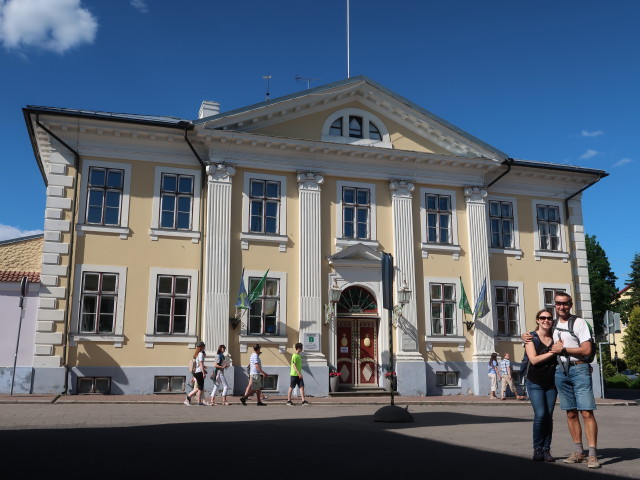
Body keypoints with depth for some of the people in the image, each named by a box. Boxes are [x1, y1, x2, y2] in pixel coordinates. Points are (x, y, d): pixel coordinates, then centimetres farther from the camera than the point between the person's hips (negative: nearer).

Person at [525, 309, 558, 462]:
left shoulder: (555, 337, 7)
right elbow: (534, 359, -13)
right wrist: (552, 352, -17)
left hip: (551, 383, 4)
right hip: (535, 382, -4)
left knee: (549, 416, 2)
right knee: (540, 415, -12)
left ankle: (546, 449, 10)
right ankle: (537, 449, 2)